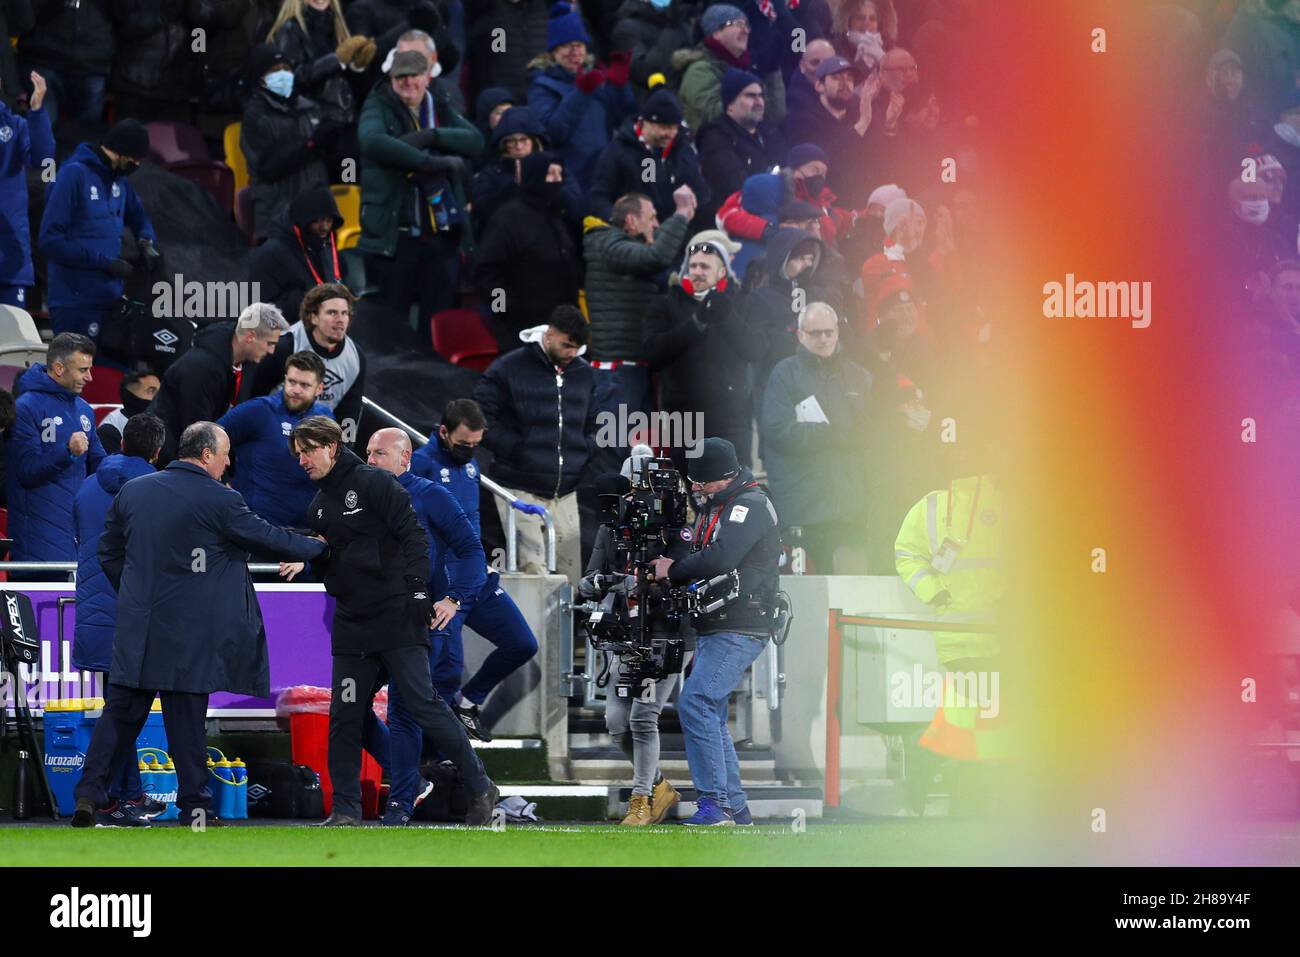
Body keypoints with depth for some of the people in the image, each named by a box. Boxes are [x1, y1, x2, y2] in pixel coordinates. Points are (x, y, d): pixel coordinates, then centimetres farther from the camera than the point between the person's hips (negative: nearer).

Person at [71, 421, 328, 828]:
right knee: (187, 716, 1)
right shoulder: (219, 500, -10)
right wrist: (317, 547, 15)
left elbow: (109, 551, 13)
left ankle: (91, 796, 2)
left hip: (137, 623, 5)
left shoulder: (133, 490, 6)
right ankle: (194, 807, 6)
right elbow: (267, 538, -1)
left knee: (121, 710, 7)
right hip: (189, 633, -5)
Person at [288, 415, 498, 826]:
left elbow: (414, 537, -11)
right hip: (350, 621, 7)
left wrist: (416, 590, -19)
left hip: (397, 617, -7)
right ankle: (345, 810, 9)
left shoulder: (374, 484, -6)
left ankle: (480, 788, 1)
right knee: (344, 718, 3)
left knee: (422, 703, -10)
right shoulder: (318, 506, 16)